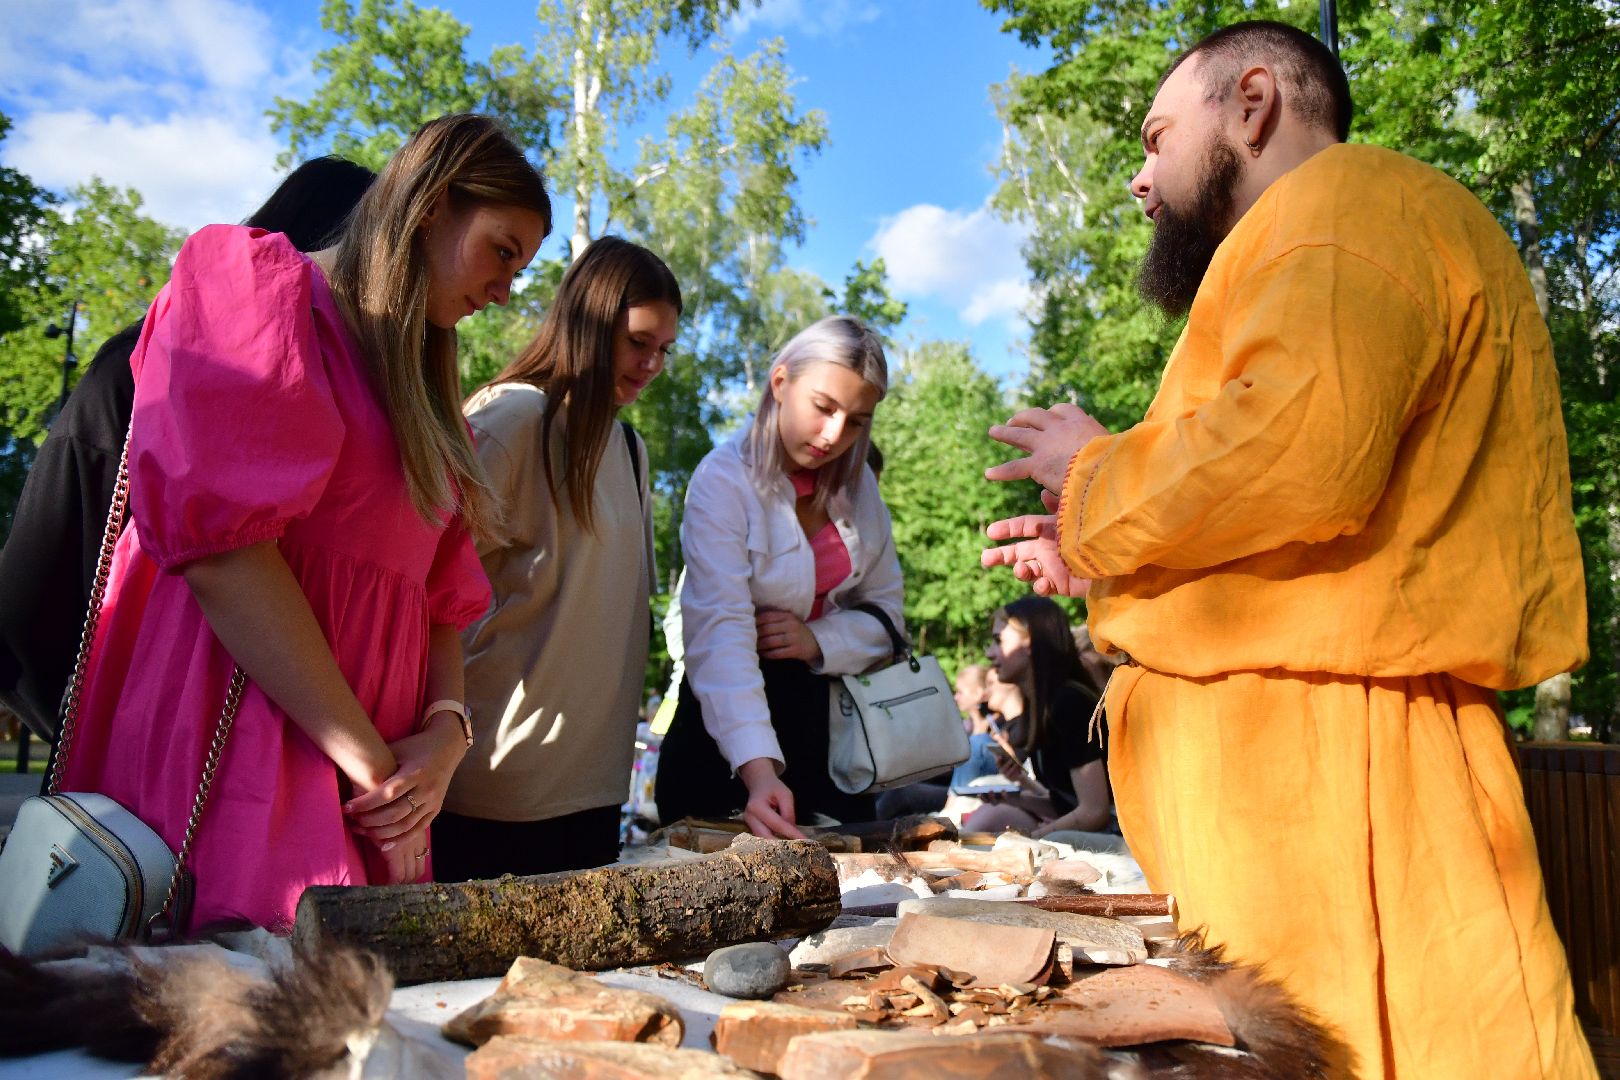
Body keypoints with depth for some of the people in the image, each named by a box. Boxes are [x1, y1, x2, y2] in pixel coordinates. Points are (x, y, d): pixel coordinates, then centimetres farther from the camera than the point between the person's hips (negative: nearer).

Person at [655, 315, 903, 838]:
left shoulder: (856, 483, 2)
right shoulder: (723, 481, -17)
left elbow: (885, 608, 5)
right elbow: (720, 634, -29)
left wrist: (820, 641, -17)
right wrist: (758, 770, -41)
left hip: (831, 714, 5)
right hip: (735, 715, -5)